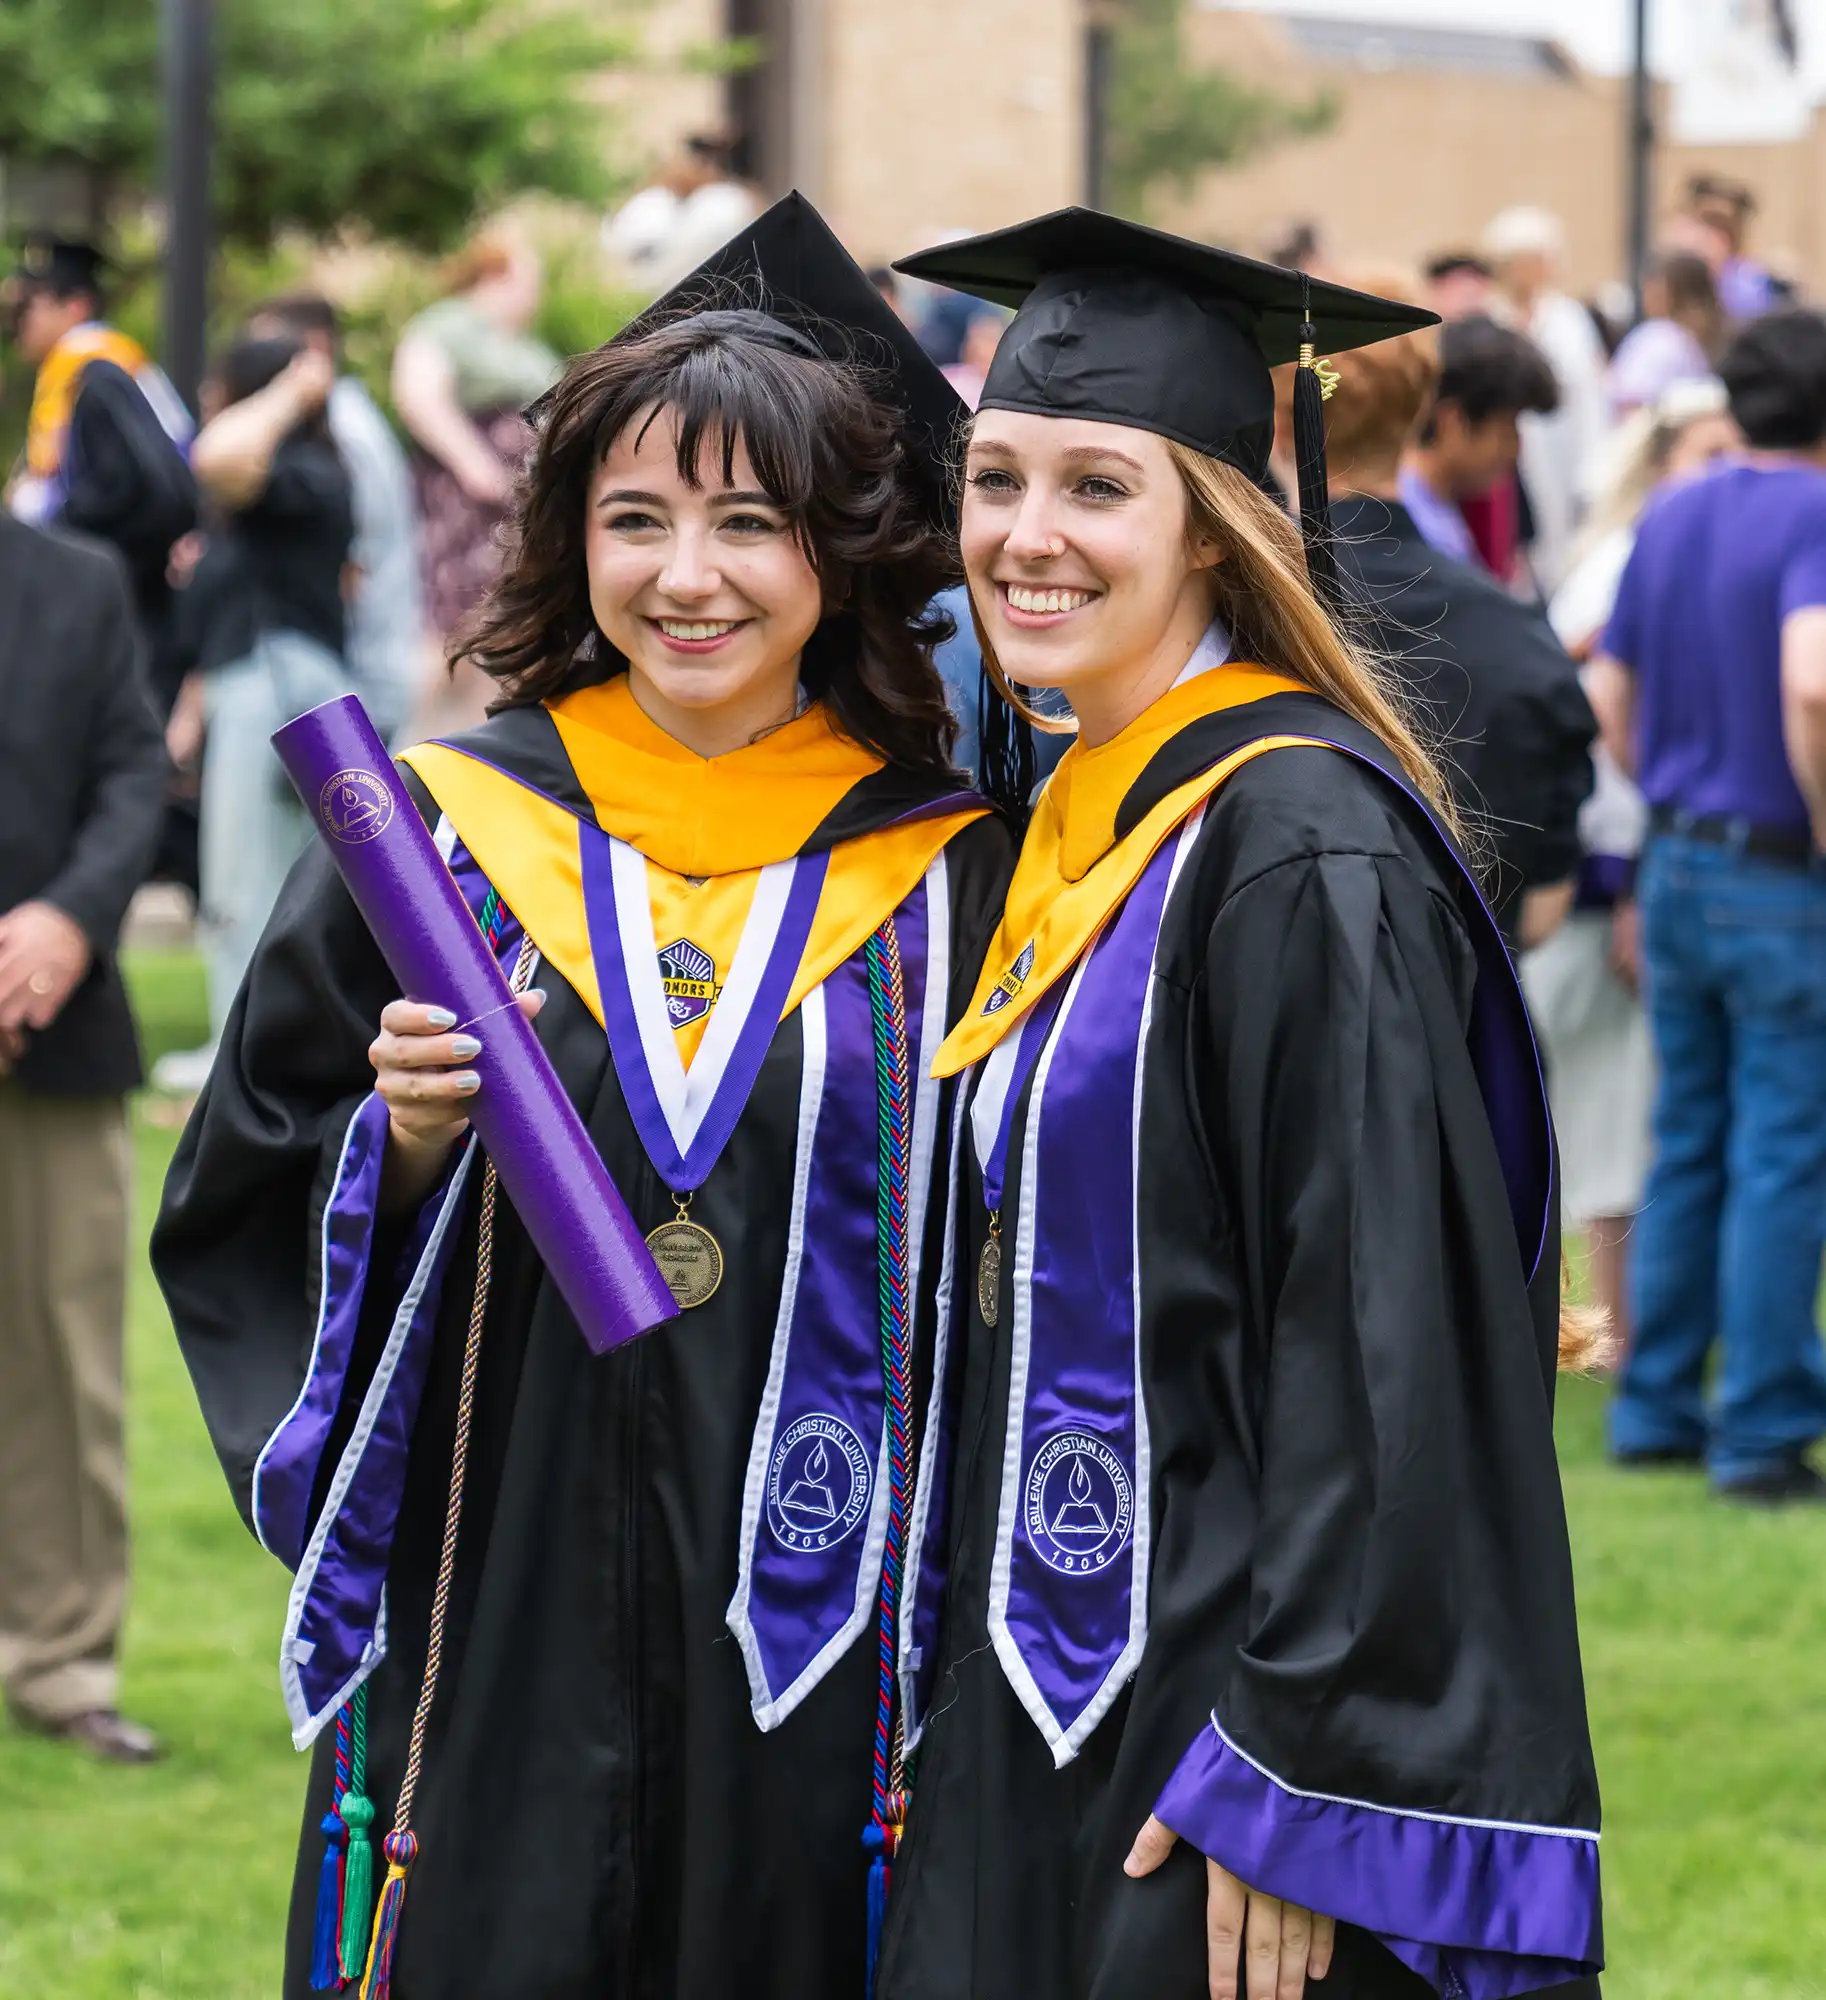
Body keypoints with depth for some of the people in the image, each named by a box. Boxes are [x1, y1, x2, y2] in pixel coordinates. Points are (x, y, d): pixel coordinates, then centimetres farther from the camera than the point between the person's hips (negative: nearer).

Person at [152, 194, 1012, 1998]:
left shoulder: (948, 877, 2)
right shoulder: (438, 830, 3)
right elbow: (237, 1221, 7)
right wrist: (400, 1143, -13)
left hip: (817, 1658, 0)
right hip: (498, 1637, 0)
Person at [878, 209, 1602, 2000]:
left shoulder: (1304, 858, -16)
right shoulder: (1081, 823, 12)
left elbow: (1387, 1352, -20)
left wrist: (1297, 1783, -22)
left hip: (1210, 1702, -9)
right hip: (1039, 1720, 9)